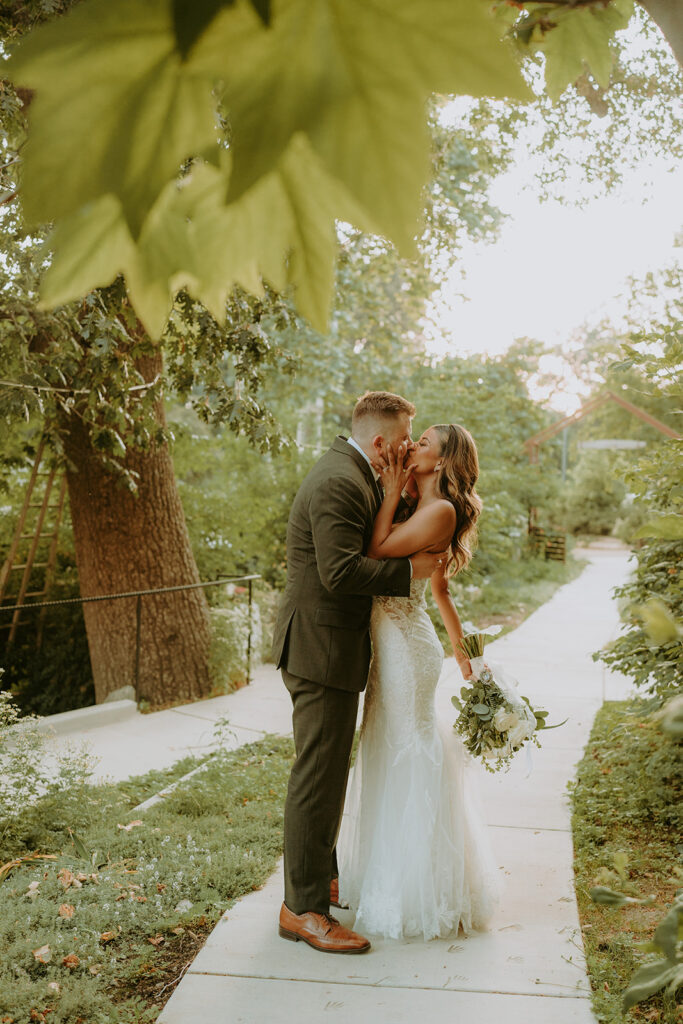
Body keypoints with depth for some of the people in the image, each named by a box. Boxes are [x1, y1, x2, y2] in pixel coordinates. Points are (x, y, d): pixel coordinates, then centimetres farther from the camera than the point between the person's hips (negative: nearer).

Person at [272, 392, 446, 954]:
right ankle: (303, 908, 6)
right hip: (321, 648, -11)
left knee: (328, 770, 21)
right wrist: (411, 569, -18)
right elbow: (342, 570, -27)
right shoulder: (339, 482, -20)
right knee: (318, 776, -4)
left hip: (330, 645, 11)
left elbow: (374, 540, 15)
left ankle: (322, 878, 36)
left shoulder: (353, 475, 15)